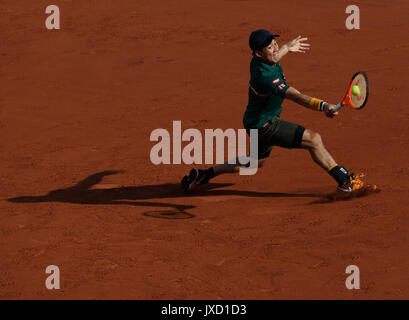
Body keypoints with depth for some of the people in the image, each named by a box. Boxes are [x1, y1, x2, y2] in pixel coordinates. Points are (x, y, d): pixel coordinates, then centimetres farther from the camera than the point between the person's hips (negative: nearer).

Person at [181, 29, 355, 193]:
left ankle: (204, 174, 37)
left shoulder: (258, 60, -6)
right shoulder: (265, 77, -34)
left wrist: (287, 47, 35)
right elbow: (296, 96, -45)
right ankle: (344, 180, -9)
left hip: (255, 121, 11)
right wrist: (322, 106, -57)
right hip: (264, 125, -11)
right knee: (313, 139, -16)